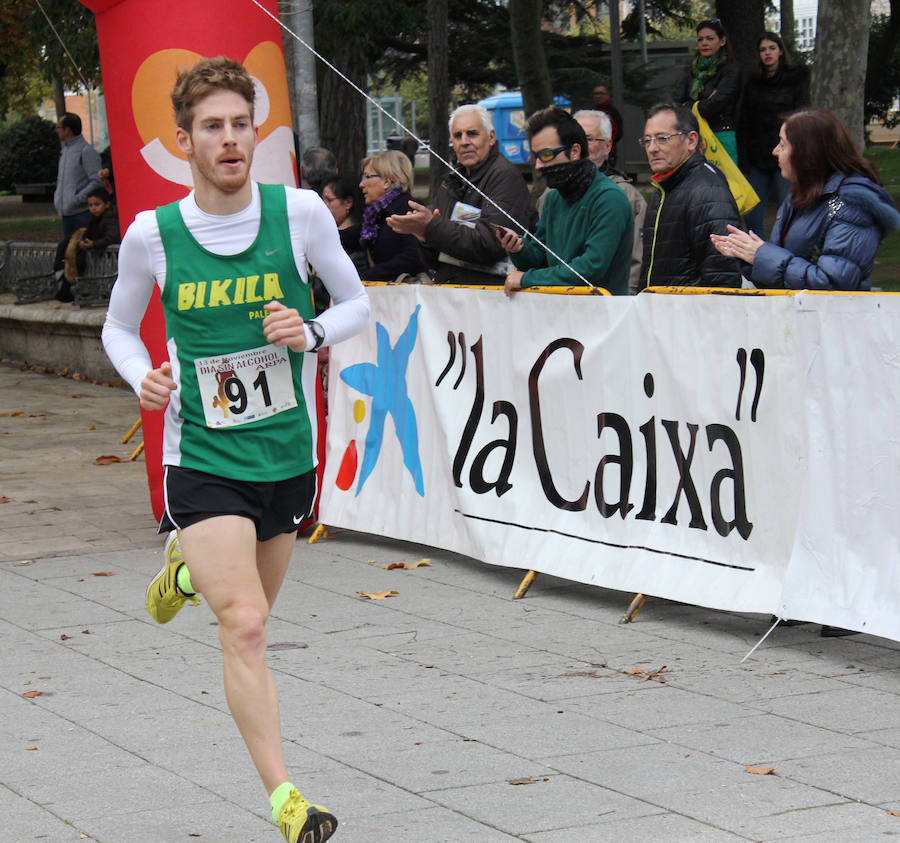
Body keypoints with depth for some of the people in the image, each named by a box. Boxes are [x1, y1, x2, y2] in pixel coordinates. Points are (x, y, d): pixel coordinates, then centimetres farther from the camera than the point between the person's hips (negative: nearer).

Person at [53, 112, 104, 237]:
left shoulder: (86, 151, -9)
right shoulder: (64, 151, 18)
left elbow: (97, 182, -16)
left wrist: (77, 199, -18)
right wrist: (57, 198, 14)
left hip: (83, 212, -9)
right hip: (66, 213, 9)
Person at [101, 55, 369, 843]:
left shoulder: (299, 211, -7)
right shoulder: (151, 234, -7)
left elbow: (357, 303, 6)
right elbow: (119, 327, 9)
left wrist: (312, 333, -15)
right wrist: (144, 376, -12)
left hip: (288, 453, 3)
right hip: (201, 458, -3)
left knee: (250, 616, 20)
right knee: (244, 628, -16)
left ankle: (190, 566, 54)